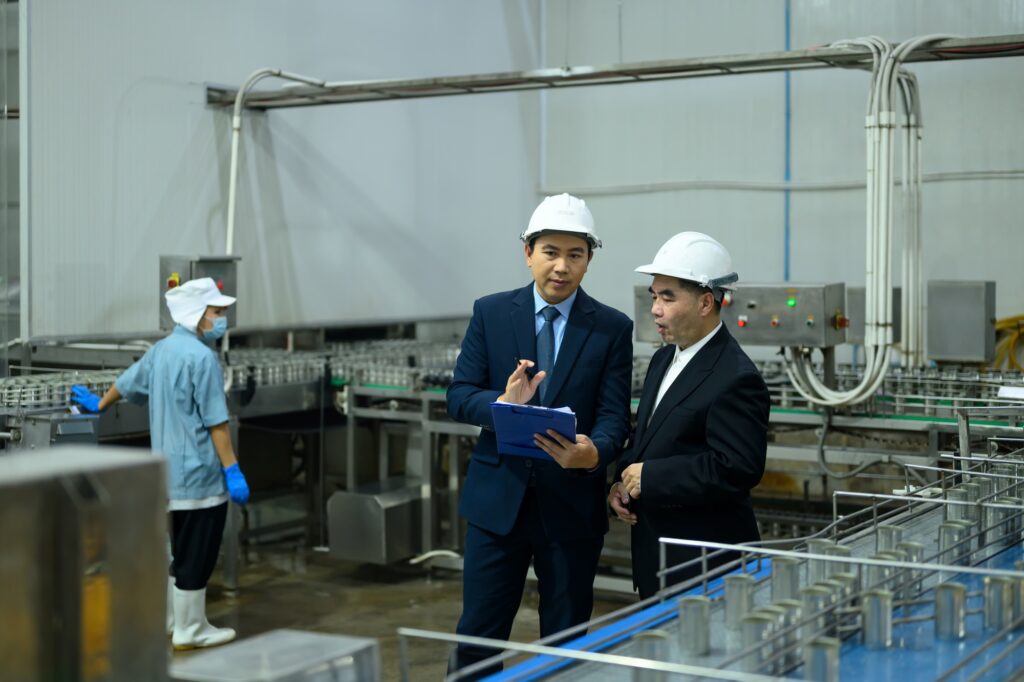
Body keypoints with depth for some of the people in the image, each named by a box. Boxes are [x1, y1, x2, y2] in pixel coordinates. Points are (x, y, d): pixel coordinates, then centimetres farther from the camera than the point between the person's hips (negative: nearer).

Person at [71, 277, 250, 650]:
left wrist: (98, 405, 43)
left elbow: (126, 382, 25)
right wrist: (232, 471, -17)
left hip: (169, 473, 9)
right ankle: (190, 631, 7)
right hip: (199, 475, -9)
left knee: (177, 550, 19)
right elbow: (216, 422, -20)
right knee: (196, 555, 0)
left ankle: (169, 620, 27)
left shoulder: (161, 349, 9)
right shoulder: (201, 357, -18)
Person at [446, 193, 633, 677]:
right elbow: (459, 397, -1)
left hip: (572, 505, 0)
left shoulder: (612, 328, -1)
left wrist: (594, 452, -30)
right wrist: (502, 402, -23)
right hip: (498, 498, 1)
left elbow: (614, 417, -7)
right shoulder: (490, 313, 2)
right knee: (478, 636, 6)